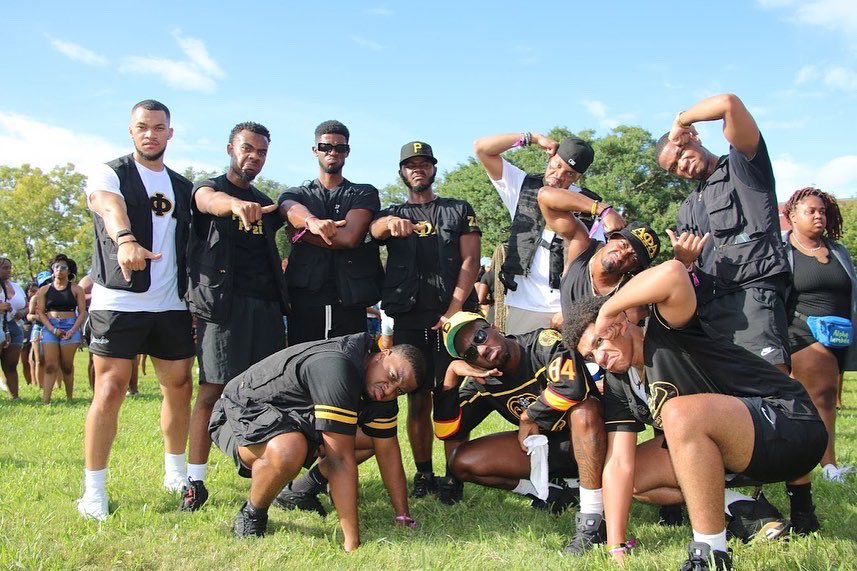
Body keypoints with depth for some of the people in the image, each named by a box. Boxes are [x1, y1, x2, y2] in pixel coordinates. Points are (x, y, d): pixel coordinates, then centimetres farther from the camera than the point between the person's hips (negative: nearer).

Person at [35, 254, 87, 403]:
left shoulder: (75, 289, 5)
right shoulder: (44, 289, 9)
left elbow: (82, 312, 1)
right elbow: (40, 311, 5)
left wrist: (73, 330, -13)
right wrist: (52, 329, -10)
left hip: (70, 327, -1)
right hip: (49, 328, 1)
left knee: (67, 366, 2)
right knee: (50, 366, -6)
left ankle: (69, 398, 9)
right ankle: (45, 400, -12)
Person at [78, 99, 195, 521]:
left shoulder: (182, 187, 16)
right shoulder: (109, 174, -1)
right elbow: (110, 206, -24)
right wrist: (125, 240, -47)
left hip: (172, 306, 5)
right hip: (118, 302, -5)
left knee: (179, 389, 9)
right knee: (110, 393, -7)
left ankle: (176, 472, 27)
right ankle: (94, 489, 3)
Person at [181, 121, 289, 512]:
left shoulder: (265, 204, 24)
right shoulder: (209, 189, 6)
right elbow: (210, 201, -21)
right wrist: (236, 204, -43)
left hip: (266, 305, 5)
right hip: (223, 304, -5)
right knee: (212, 390, -7)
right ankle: (195, 482, -2)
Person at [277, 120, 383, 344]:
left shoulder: (364, 194, 12)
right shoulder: (296, 194, 17)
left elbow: (350, 237, -6)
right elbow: (293, 211, -10)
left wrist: (302, 234, -3)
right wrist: (311, 221, -33)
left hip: (349, 303, -1)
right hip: (304, 303, 1)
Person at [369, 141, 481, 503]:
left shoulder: (459, 211, 13)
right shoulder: (393, 215, 17)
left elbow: (470, 261, 2)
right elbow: (373, 230, -8)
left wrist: (455, 309, -11)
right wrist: (390, 223, -34)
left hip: (452, 316, -2)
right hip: (409, 319, 2)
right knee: (418, 400, 4)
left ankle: (453, 477, 2)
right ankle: (423, 474, 11)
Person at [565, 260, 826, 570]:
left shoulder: (665, 331, -16)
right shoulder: (618, 387, 3)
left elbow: (672, 273, -38)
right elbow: (619, 464, -3)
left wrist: (607, 309, -25)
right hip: (741, 451, 9)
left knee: (680, 413, -33)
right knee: (635, 473, 7)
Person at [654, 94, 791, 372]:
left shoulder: (742, 165, 9)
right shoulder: (688, 209, 29)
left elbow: (729, 104, -10)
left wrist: (681, 120, 7)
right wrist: (682, 260, 1)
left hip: (752, 293, -7)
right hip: (705, 305, 7)